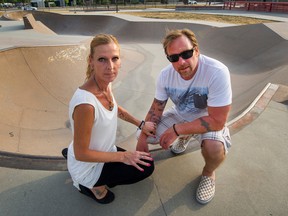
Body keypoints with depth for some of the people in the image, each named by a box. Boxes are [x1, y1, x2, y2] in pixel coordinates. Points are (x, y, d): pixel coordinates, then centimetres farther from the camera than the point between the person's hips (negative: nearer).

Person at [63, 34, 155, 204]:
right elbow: (81, 154, -27)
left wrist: (141, 124, 5)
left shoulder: (106, 83, -14)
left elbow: (117, 109, 9)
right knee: (145, 167, -3)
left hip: (101, 152, 8)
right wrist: (122, 156, -20)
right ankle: (93, 184, 9)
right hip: (87, 167, -7)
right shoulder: (85, 103, -39)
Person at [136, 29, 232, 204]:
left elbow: (217, 121, -31)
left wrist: (176, 130, -29)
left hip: (209, 120, -4)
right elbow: (156, 108, -5)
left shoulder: (217, 72, -33)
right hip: (180, 115, 5)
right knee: (143, 135, -4)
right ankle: (185, 137, 22)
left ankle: (209, 173, 3)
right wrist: (143, 138, -11)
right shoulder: (165, 75, -18)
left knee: (215, 147, -36)